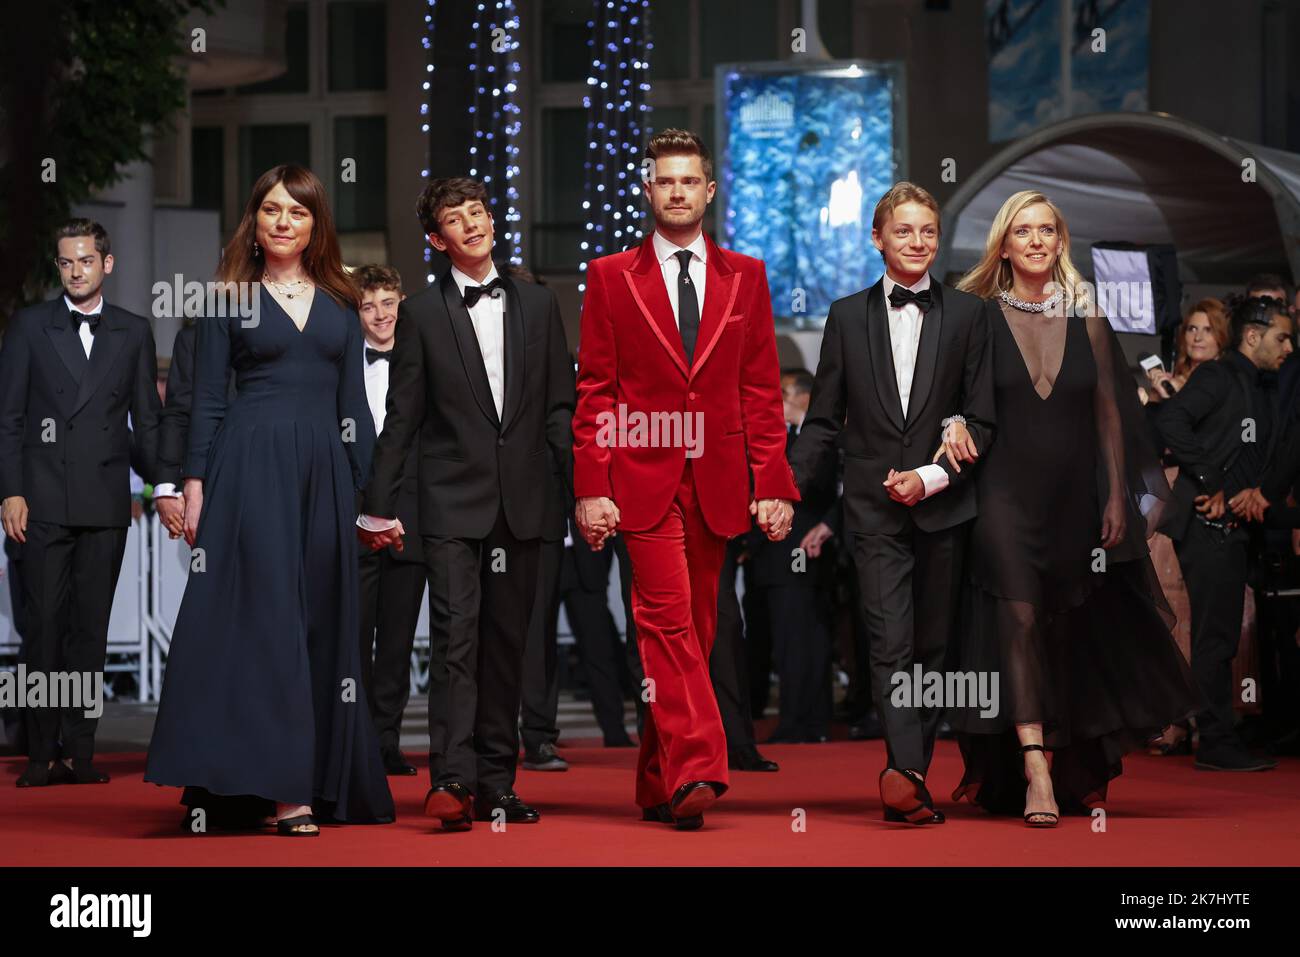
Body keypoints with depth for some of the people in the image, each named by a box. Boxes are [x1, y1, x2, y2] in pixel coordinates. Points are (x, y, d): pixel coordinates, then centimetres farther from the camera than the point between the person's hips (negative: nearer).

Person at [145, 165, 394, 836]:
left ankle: (322, 780, 8)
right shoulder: (229, 300, 6)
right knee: (267, 614, -10)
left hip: (325, 471, 4)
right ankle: (279, 788, -14)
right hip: (251, 469, -4)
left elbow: (354, 403, 14)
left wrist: (372, 484, 7)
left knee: (322, 622, 3)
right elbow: (207, 399, 3)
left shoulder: (339, 304, 14)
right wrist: (195, 484, -5)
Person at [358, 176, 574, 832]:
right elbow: (402, 417, 4)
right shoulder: (422, 315, 4)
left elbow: (560, 408, 11)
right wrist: (379, 503, 1)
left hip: (520, 505, 3)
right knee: (456, 636, -13)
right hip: (452, 505, -3)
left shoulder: (537, 306, 11)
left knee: (506, 643, 7)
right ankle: (452, 781, -19)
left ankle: (495, 783, 13)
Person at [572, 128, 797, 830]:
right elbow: (595, 392, 3)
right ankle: (696, 771, -24)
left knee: (693, 630, 7)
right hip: (643, 480, -3)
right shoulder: (610, 278, 5)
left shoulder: (746, 277, 11)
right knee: (668, 620, -16)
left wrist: (773, 484, 0)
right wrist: (591, 488, -6)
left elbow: (761, 390, 9)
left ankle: (658, 785, 16)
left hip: (715, 482, 3)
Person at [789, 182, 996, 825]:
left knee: (932, 646, 5)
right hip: (875, 506, -1)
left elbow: (982, 419, 4)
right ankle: (907, 773, -28)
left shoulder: (967, 315, 6)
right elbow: (824, 420, 10)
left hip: (942, 504, 1)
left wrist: (931, 477, -9)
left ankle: (907, 776, 11)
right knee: (891, 644, -14)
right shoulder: (848, 316, 8)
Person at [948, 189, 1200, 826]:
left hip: (1075, 499, 3)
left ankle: (1078, 772, 27)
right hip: (1006, 494, -3)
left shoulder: (1087, 322, 7)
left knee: (1074, 633, 11)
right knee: (1020, 620, -15)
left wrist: (1117, 497, 4)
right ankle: (1036, 779, -21)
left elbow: (1109, 414, 8)